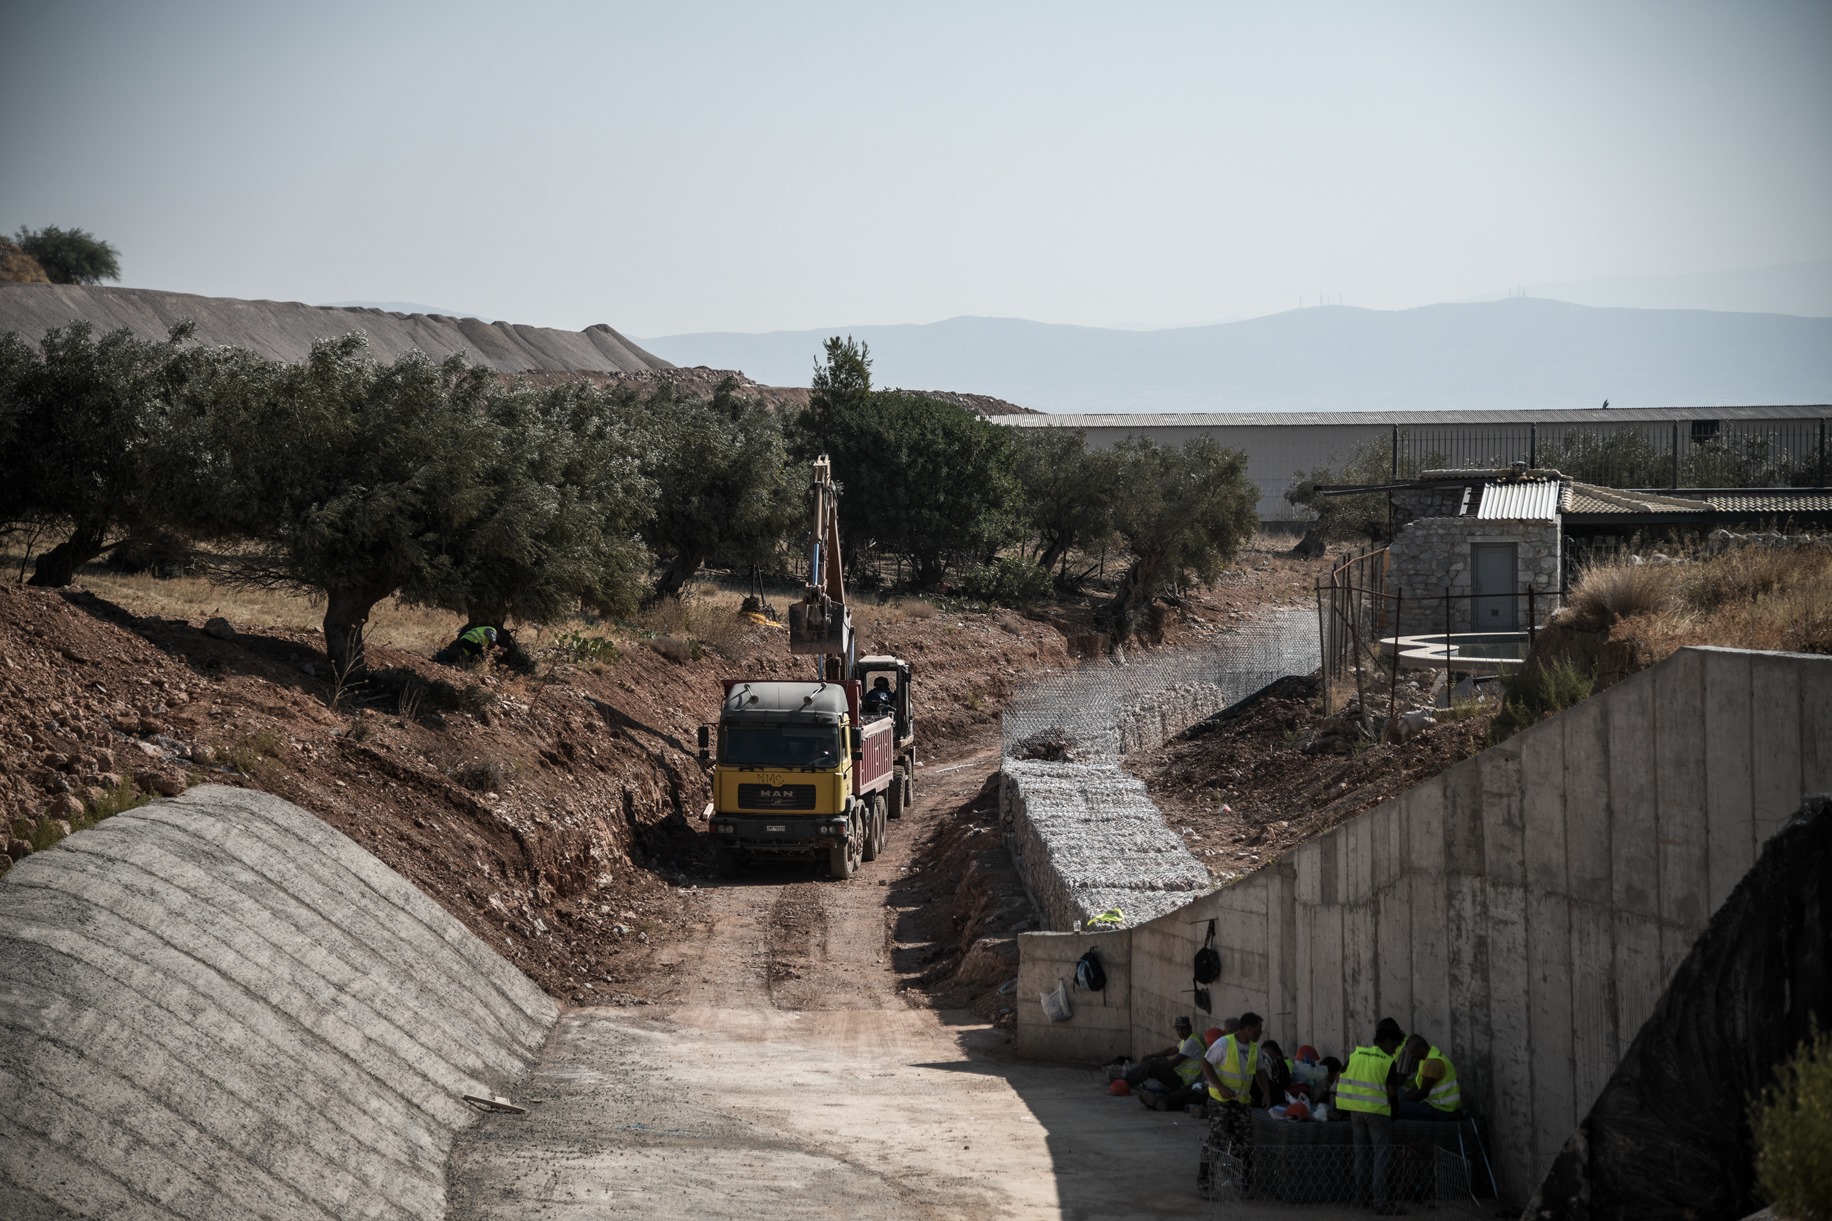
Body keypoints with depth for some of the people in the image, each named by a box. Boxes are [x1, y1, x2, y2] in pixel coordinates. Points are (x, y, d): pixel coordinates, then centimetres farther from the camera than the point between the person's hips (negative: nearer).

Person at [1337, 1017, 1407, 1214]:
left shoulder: (1356, 1055, 7)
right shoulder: (1388, 1062, -8)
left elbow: (1343, 1078, 9)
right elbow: (1390, 1091, -12)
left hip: (1355, 1108, 6)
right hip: (1377, 1110, -6)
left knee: (1361, 1151, 17)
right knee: (1382, 1154, -2)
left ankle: (1361, 1195, 25)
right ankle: (1380, 1200, -8)